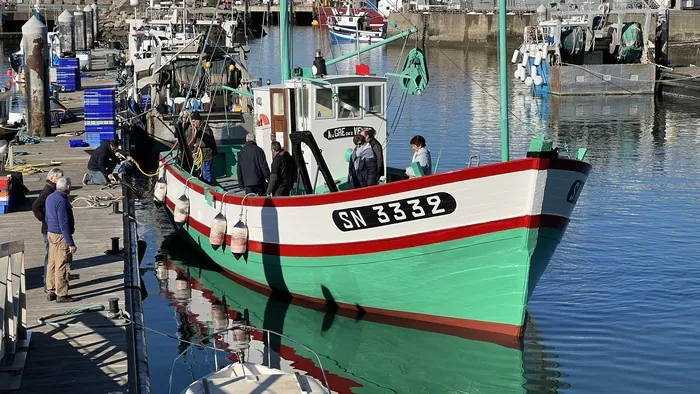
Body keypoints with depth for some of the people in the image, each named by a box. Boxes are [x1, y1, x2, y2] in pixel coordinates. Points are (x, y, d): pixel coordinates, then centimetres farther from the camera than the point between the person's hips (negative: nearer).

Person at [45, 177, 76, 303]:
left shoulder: (50, 198, 8)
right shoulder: (62, 201, -21)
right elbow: (64, 224, -22)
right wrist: (71, 243, -19)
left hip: (51, 234, 10)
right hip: (61, 236, -10)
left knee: (52, 264, 14)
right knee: (62, 266, -3)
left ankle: (51, 291, 22)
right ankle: (61, 294, 1)